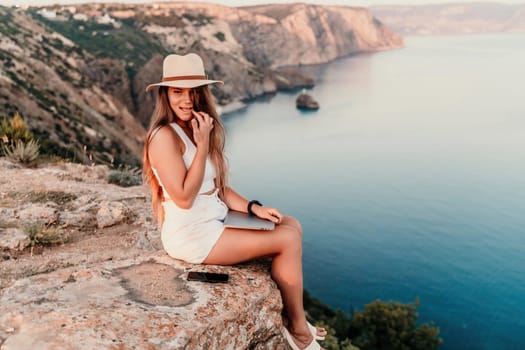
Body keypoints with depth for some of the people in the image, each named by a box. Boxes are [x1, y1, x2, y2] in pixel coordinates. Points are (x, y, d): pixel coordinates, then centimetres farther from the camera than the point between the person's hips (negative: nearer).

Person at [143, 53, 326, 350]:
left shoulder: (194, 129, 9)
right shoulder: (164, 136, -19)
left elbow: (217, 186, 10)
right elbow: (184, 198, -23)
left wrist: (253, 207, -3)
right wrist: (202, 144, -22)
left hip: (213, 222, 9)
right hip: (191, 235, -9)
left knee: (291, 225, 5)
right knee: (287, 240, -11)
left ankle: (288, 311, 10)